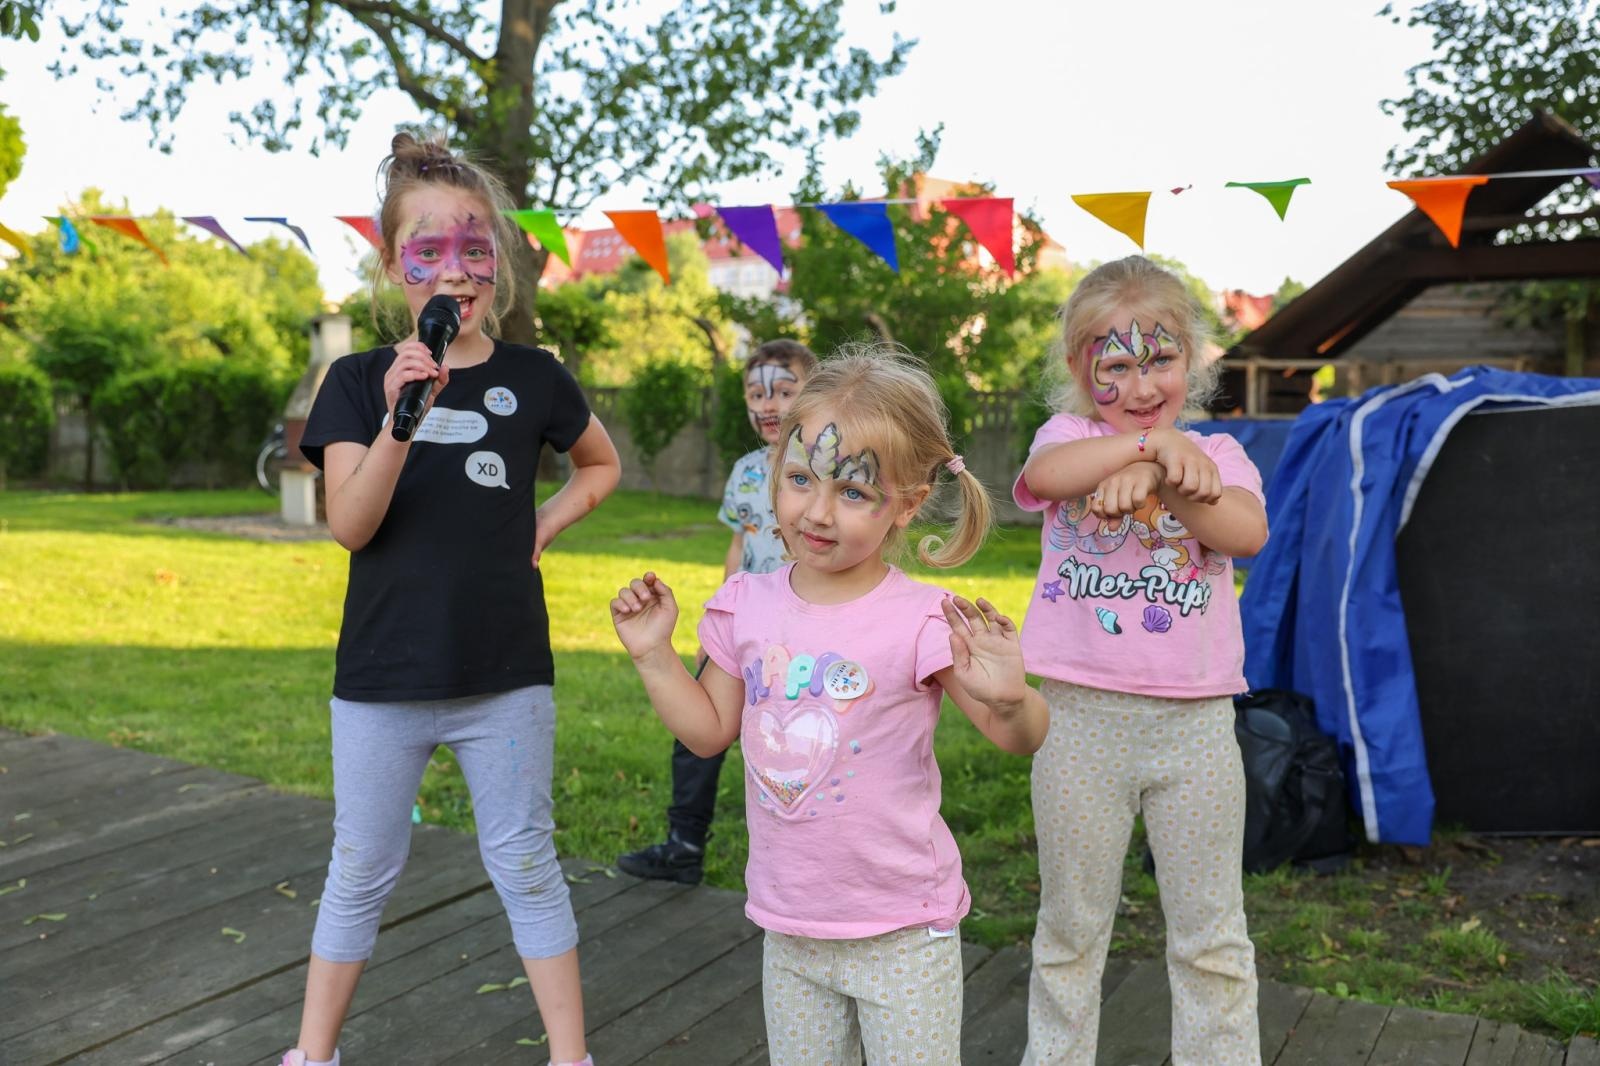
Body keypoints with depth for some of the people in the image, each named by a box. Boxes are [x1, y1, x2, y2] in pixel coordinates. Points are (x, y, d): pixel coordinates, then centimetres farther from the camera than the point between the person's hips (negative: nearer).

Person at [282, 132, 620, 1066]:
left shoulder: (532, 377, -1)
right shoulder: (360, 382, -2)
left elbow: (602, 466, 17)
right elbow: (350, 526, -13)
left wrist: (542, 529, 1)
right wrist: (397, 422, -28)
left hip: (507, 673, 0)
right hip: (383, 675, 0)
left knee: (527, 867, 10)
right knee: (361, 874, 14)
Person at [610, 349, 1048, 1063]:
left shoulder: (919, 621, -18)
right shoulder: (747, 606, -4)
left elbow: (1022, 741, -16)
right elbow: (711, 732, 7)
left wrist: (1008, 695, -37)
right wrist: (653, 653, -2)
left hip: (902, 931, -4)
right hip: (790, 929, 5)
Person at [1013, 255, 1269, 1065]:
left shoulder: (1216, 454, 8)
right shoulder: (1068, 437, 5)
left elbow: (1248, 530, -14)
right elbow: (1049, 472, -20)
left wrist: (1151, 475, -22)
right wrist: (1151, 442, -26)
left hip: (1196, 719, 1)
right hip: (1081, 715, 0)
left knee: (1211, 933, 12)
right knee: (1070, 923, 14)